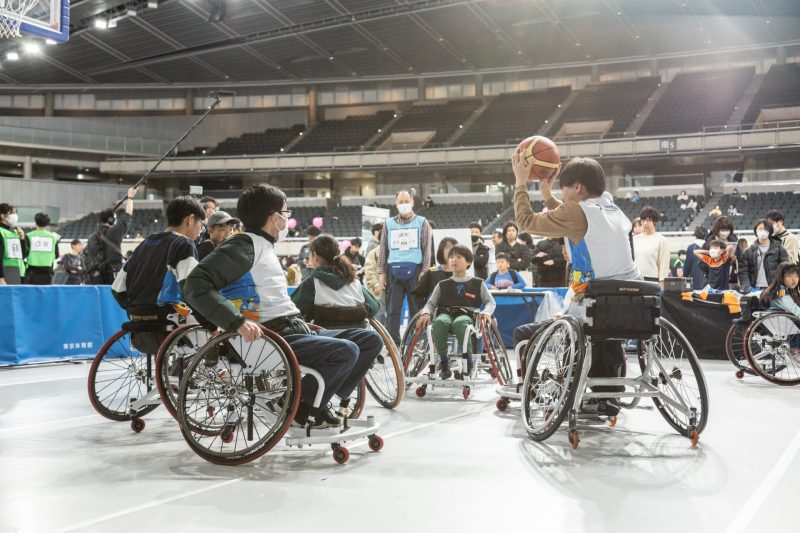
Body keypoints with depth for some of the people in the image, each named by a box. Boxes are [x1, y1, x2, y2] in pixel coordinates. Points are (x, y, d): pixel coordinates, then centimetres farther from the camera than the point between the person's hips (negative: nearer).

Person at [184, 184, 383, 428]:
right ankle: (301, 406, -7)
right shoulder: (243, 245, -8)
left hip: (296, 332, 10)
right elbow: (196, 285, -21)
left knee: (371, 340, 4)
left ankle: (321, 403, 6)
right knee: (346, 351, -28)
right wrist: (238, 322, -30)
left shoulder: (264, 246, 22)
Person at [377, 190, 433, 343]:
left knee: (416, 309, -2)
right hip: (394, 271, 2)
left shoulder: (422, 222, 10)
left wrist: (424, 272, -4)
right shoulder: (389, 224, 16)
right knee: (393, 310, -1)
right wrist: (381, 272, 7)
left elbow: (427, 249, 5)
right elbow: (383, 249, 15)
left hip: (414, 270, -2)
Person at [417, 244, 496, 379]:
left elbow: (490, 301, 17)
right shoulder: (443, 285, 23)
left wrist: (486, 312, -6)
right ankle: (444, 362, -25)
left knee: (459, 323, -41)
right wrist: (426, 313, -6)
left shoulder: (477, 283, 19)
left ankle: (468, 360, -21)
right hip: (446, 313, 2)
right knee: (439, 322, -38)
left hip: (467, 314, -2)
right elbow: (431, 302, 17)